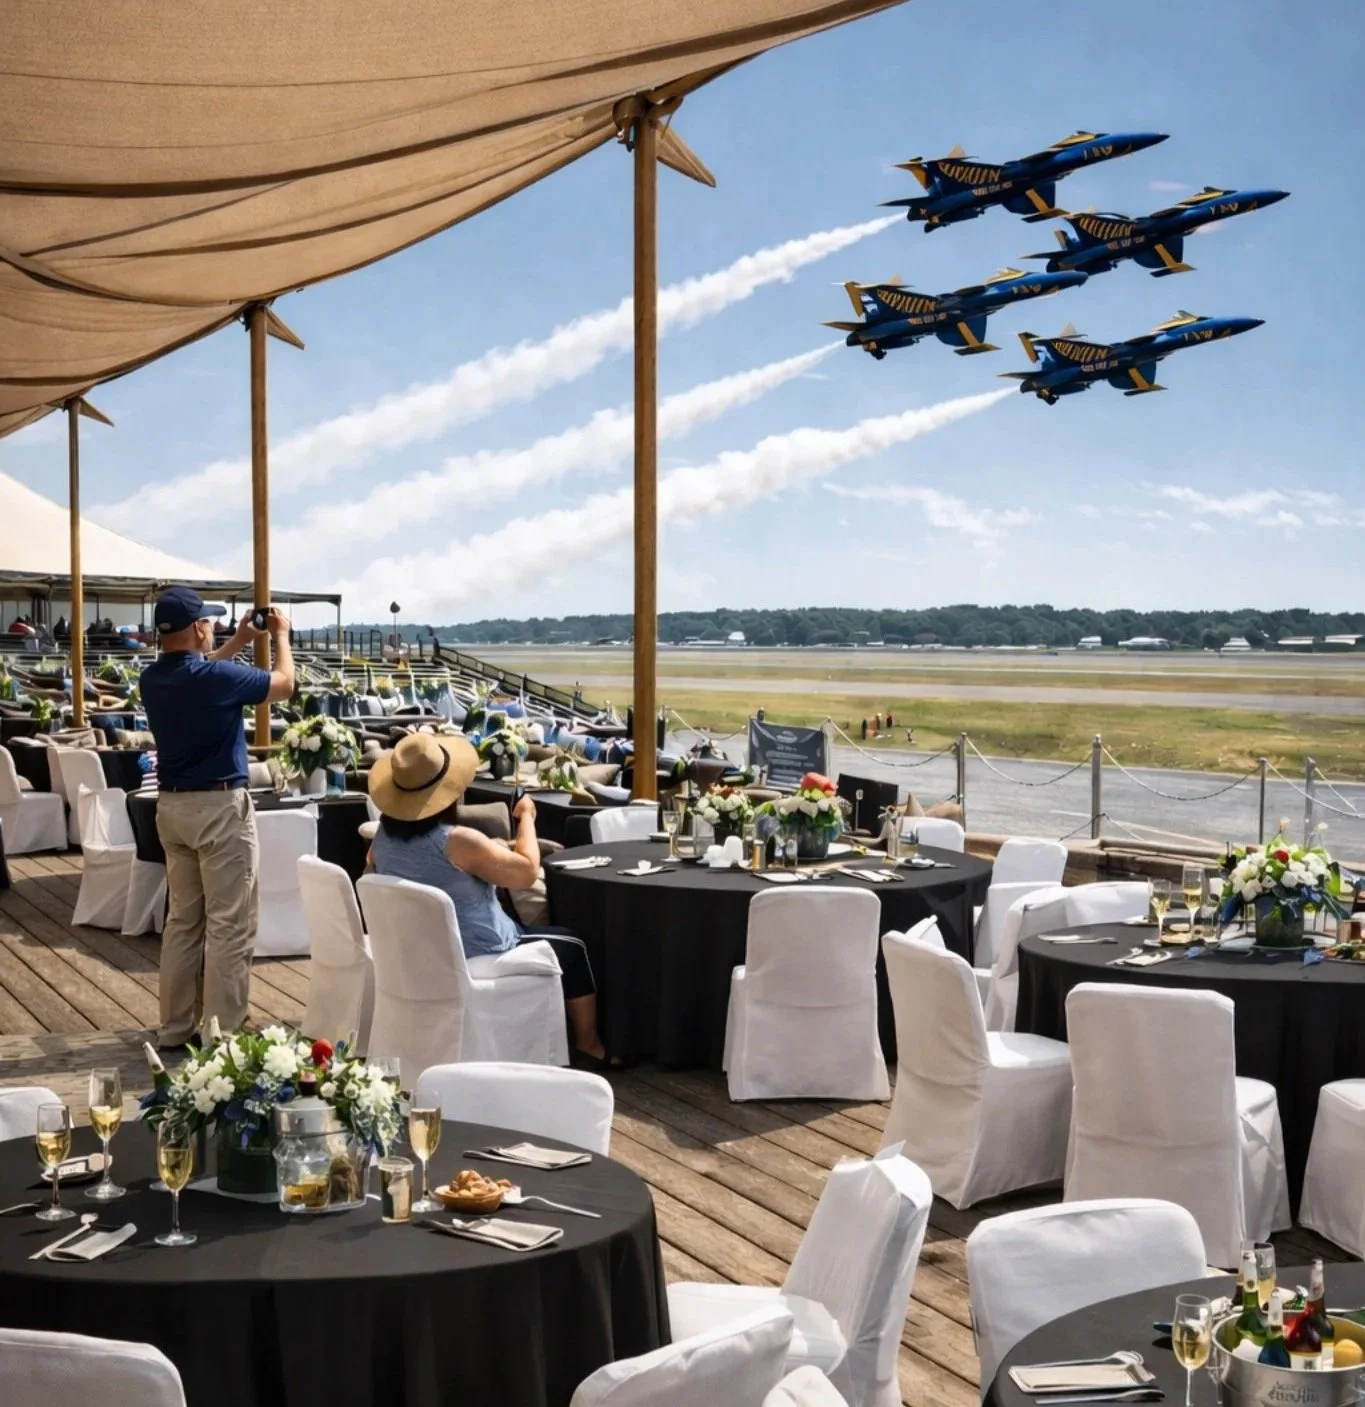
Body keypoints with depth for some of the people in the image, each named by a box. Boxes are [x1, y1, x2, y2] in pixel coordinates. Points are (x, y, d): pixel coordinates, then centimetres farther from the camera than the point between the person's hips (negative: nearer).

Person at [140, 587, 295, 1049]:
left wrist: (238, 642, 30)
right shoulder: (215, 676, -19)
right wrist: (281, 636, 13)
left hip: (172, 806, 8)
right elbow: (284, 683, -4)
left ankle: (175, 1026, 20)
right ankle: (221, 1033, 1)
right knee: (228, 924, -1)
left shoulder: (152, 678, 3)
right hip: (219, 807, -8)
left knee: (182, 919, 14)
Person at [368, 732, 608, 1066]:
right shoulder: (457, 841, -30)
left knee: (527, 929, 30)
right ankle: (589, 1045, 27)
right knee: (571, 946, 14)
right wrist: (526, 816, -7)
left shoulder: (384, 835, -7)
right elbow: (528, 871, -21)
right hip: (475, 956, -7)